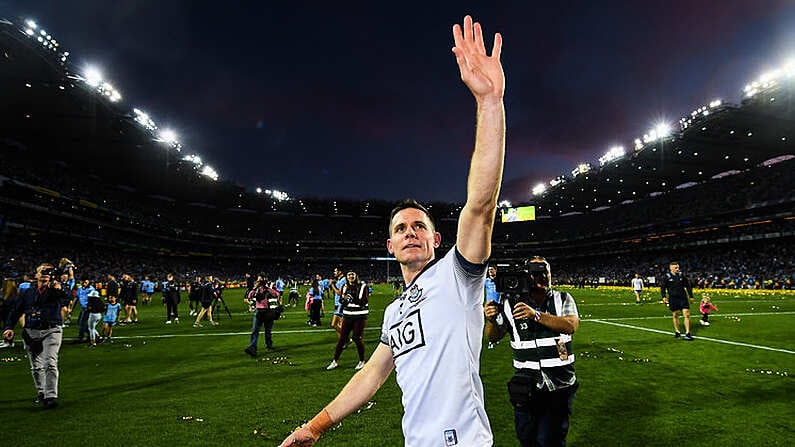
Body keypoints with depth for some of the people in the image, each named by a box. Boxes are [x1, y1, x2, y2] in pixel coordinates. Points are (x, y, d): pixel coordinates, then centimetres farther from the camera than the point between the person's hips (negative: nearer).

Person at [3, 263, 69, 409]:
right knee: (36, 366, 14)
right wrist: (9, 327, 1)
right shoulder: (27, 293, 14)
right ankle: (41, 392, 30)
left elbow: (66, 300, -19)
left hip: (51, 331, -4)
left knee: (50, 363, -16)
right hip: (31, 332, 4)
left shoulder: (56, 291, 3)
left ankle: (51, 396, -16)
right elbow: (15, 311, 16)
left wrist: (59, 290, -41)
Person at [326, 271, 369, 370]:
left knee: (357, 338, -1)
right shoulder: (345, 286, 5)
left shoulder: (363, 287, -10)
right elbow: (341, 300, 14)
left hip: (360, 317, -4)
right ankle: (334, 361, 17)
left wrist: (353, 298, -29)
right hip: (347, 316, 4)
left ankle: (362, 361, 20)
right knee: (341, 338, 6)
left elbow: (363, 302, -16)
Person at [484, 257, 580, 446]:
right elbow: (493, 336, 3)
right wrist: (491, 320, -19)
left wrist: (536, 315, -28)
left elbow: (571, 325, -17)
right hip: (526, 386, 1)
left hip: (559, 383, -1)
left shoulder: (563, 299, 1)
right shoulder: (512, 303, -1)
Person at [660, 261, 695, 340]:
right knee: (675, 315, 9)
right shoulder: (667, 276, -4)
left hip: (683, 298, 1)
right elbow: (662, 286, 1)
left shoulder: (681, 275, 2)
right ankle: (677, 331, 24)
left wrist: (691, 296, 15)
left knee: (686, 314, -6)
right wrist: (664, 296, -10)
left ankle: (687, 333, 0)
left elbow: (688, 285, 13)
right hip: (673, 299, -1)